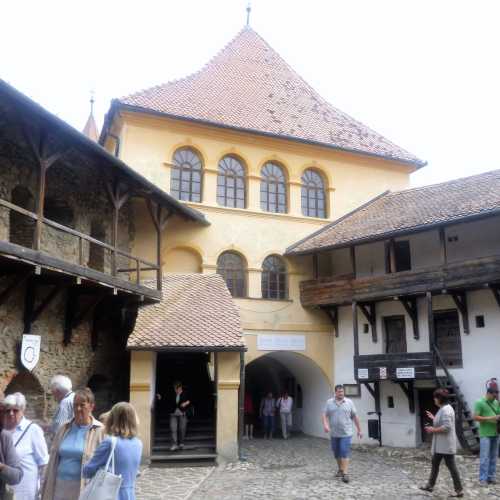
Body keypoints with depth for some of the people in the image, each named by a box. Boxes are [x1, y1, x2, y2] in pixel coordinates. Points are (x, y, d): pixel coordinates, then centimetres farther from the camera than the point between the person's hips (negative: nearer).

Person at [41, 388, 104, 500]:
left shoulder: (99, 431, -7)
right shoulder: (65, 428, 8)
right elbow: (53, 460, 12)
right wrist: (47, 490, 11)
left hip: (82, 489, -4)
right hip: (60, 487, 5)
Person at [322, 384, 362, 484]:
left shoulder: (349, 402, 1)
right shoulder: (329, 402, 3)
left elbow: (355, 417, 4)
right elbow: (325, 415, 0)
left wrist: (359, 430, 5)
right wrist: (325, 424, -18)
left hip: (346, 433, -2)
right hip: (334, 433, 3)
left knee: (345, 453, -10)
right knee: (336, 453, 13)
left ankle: (345, 473, -8)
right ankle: (340, 469, 32)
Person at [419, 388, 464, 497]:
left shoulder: (446, 410, -21)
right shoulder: (443, 409, 11)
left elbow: (447, 427, -28)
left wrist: (433, 430, -19)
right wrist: (433, 418, 18)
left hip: (446, 444, -11)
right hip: (440, 444, 11)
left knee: (451, 466, -1)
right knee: (435, 464, 17)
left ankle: (459, 490, 9)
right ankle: (430, 485, 27)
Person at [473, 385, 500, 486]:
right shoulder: (480, 402, -7)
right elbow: (475, 417, -11)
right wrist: (490, 418, -18)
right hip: (485, 434, -6)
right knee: (485, 457, -4)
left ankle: (491, 477, 19)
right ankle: (483, 479, 0)